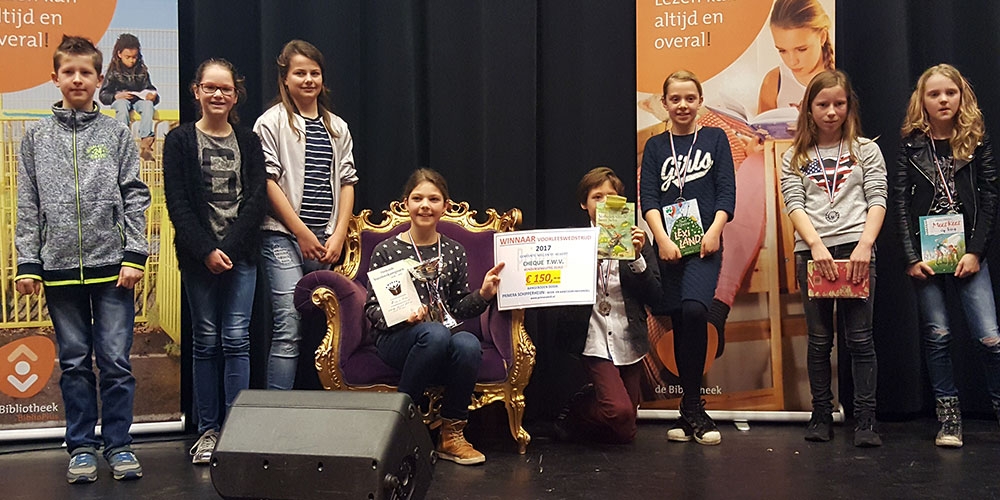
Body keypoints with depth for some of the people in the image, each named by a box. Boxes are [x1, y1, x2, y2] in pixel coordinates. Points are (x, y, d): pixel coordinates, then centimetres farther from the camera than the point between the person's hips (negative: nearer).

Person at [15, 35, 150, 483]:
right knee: (74, 362, 8)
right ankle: (81, 447, 17)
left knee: (116, 361, 1)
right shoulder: (37, 137, 8)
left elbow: (135, 198, 2)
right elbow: (27, 205, 7)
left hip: (112, 265, -1)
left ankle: (118, 445, 12)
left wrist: (134, 256, -6)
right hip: (60, 266, 1)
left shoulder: (117, 133, 5)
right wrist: (27, 264, 0)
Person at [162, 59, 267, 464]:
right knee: (206, 340, 5)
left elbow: (257, 199, 0)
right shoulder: (180, 140, 4)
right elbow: (177, 203, -3)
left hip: (241, 253, 1)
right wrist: (206, 251, -12)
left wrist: (229, 247, -11)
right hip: (198, 256, -1)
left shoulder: (249, 142, 8)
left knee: (236, 339, -3)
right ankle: (208, 430, 12)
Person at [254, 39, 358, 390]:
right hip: (284, 237, -5)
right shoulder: (272, 122, 0)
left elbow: (346, 181, 13)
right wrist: (303, 233, -10)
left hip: (326, 241, 5)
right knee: (289, 328, -12)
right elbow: (268, 181, -6)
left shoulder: (337, 127, 16)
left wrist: (338, 235, 1)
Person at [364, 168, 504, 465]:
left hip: (445, 335, 3)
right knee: (435, 334, -37)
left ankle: (452, 435, -15)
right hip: (396, 339, -3)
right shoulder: (387, 251, 2)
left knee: (469, 344, -33)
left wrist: (483, 295, -7)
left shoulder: (454, 252, 12)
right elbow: (372, 309, 0)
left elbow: (460, 308, 13)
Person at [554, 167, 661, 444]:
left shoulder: (636, 241, 7)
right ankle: (573, 412, 7)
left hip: (629, 342, 4)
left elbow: (654, 296, 0)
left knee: (624, 432, 7)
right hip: (594, 341, -4)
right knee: (619, 412, -23)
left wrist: (637, 259, -14)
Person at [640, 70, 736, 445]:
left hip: (704, 243, -2)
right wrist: (662, 239, -12)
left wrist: (714, 231, -12)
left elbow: (727, 192, 3)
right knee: (679, 323, 3)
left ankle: (691, 407, -13)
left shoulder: (715, 139, 10)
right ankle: (692, 411, 12)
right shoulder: (656, 146, 12)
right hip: (668, 245, 2)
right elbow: (648, 197, 2)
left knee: (694, 309, -23)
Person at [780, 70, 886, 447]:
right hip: (811, 252, 1)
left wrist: (865, 244, -14)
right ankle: (822, 416, 12)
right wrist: (816, 244, -15)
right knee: (819, 339, 5)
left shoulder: (865, 150, 11)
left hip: (855, 249, -1)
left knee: (859, 338, -4)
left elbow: (877, 201, 2)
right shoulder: (795, 158, 12)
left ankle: (865, 421, -1)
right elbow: (794, 206, 1)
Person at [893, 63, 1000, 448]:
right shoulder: (912, 146, 5)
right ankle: (949, 418, 11)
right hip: (924, 254, 0)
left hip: (967, 253, 0)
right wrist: (911, 257, -6)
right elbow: (900, 204, 1)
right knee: (936, 336, 2)